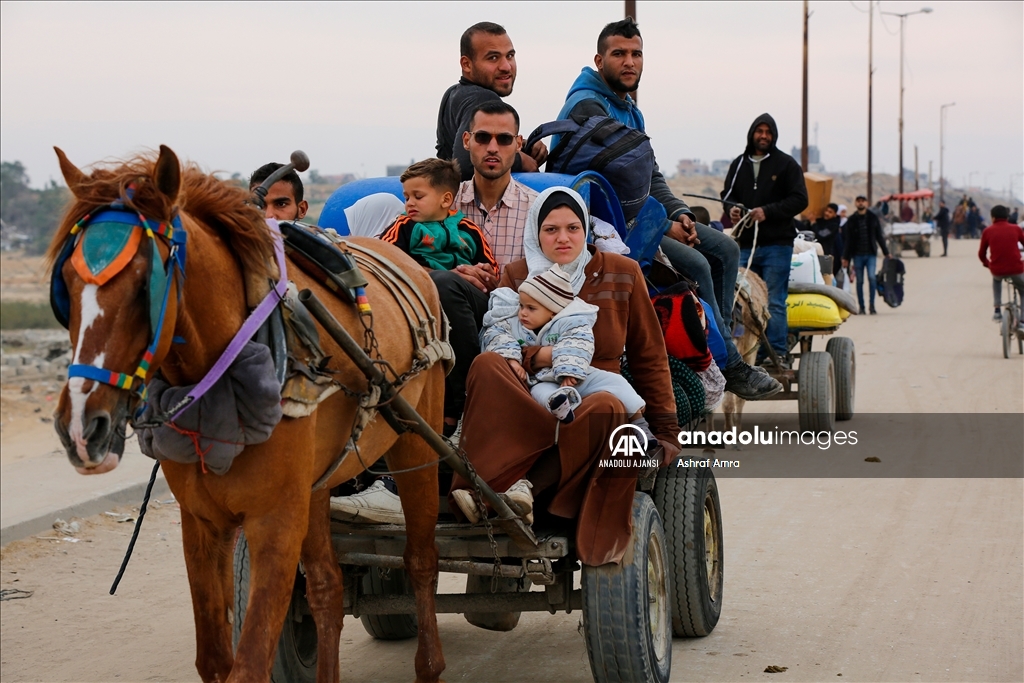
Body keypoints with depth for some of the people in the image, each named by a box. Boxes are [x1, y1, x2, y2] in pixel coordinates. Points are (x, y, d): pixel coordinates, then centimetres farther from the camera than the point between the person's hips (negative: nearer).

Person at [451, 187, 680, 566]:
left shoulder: (622, 274, 12)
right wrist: (539, 356, -23)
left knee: (605, 409, -38)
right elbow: (498, 347, -2)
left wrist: (665, 428, 11)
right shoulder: (516, 276, 10)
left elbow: (649, 356, 16)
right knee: (486, 365, -32)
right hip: (524, 410, 0)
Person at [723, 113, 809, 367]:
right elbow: (728, 194, 23)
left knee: (774, 303, -6)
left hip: (777, 244, -4)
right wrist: (732, 208, -1)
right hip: (746, 244, 4)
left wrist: (768, 211, -14)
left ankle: (779, 354, -3)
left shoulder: (786, 164, 3)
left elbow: (799, 200, -3)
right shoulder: (739, 164, 16)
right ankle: (754, 354, 7)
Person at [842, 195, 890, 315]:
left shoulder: (873, 218, 7)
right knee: (859, 281, 1)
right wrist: (845, 257, 5)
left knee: (871, 277, -14)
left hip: (871, 254, -1)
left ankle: (872, 305, -8)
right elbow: (848, 240, 9)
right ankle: (861, 307, 6)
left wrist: (886, 253, 9)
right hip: (857, 255, 1)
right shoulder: (852, 220, 7)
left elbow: (879, 236, 11)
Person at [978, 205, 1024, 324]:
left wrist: (986, 264, 30)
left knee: (996, 279, 38)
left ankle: (997, 310, 28)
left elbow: (981, 254, 10)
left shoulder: (988, 231, 5)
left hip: (997, 270, 1)